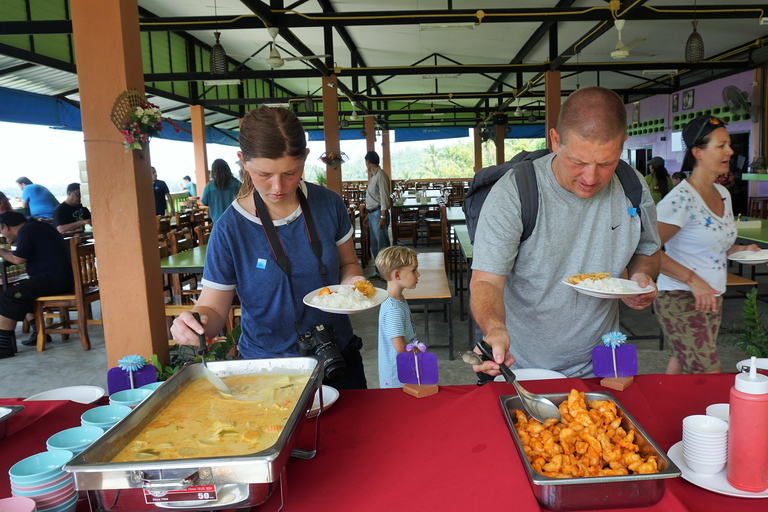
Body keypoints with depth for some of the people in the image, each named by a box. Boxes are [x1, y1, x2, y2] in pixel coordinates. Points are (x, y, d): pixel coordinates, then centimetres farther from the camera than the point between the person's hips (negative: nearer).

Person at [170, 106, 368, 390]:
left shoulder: (328, 204, -8)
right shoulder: (230, 229, -16)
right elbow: (213, 308, -11)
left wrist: (352, 281, -14)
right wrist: (192, 321, -33)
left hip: (339, 355, 3)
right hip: (268, 366, -3)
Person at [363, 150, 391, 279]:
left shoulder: (381, 175, -11)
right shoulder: (373, 176, 17)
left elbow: (384, 197, -18)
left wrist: (383, 217, -23)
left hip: (379, 214, -10)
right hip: (372, 214, 10)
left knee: (383, 245, -7)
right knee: (374, 246, 13)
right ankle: (379, 272, 20)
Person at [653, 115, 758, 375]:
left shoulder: (723, 194, 12)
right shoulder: (681, 199, -17)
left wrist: (741, 249, 6)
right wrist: (693, 280, -22)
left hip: (711, 297, 8)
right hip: (680, 298, -8)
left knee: (682, 363, 13)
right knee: (709, 378, -8)